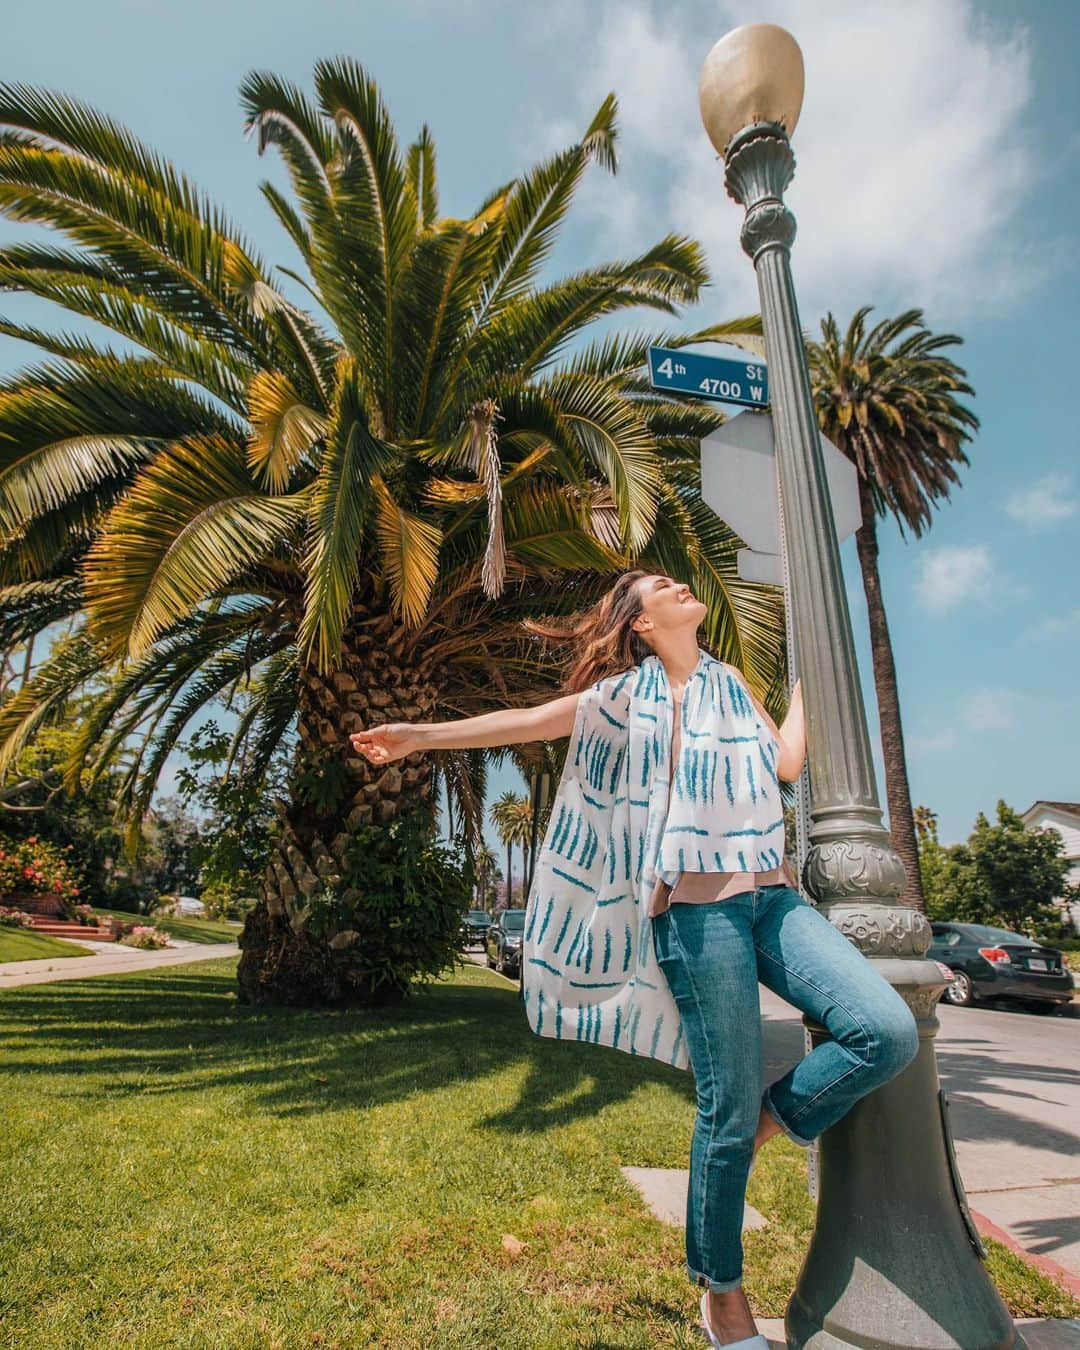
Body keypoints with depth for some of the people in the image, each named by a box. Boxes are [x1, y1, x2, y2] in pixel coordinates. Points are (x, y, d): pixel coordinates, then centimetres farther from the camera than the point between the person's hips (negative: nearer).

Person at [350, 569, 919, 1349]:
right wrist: (421, 735, 0)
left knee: (889, 1032, -14)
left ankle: (768, 1125, 10)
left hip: (773, 893, 5)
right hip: (699, 905, -5)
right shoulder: (626, 693, 7)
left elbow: (789, 763, 12)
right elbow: (528, 721, 3)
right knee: (728, 1103, 0)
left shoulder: (731, 683, 20)